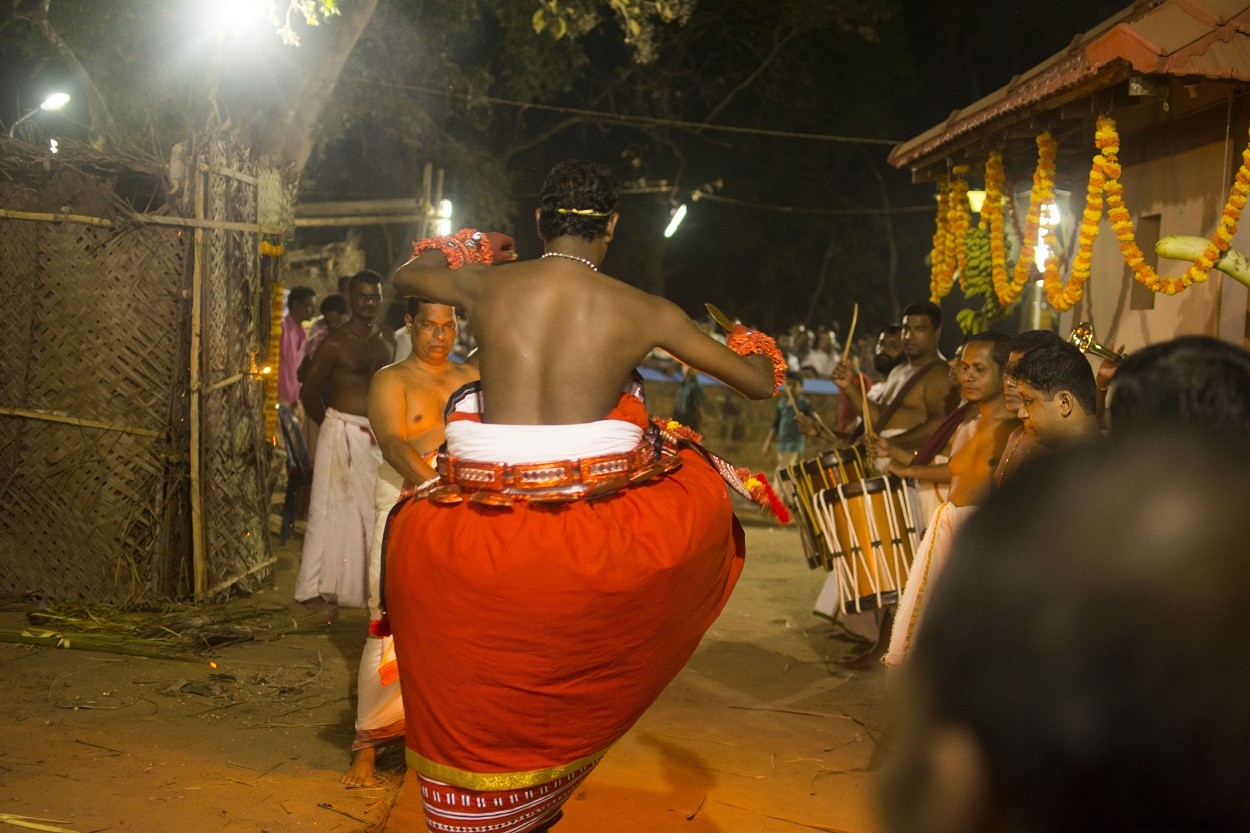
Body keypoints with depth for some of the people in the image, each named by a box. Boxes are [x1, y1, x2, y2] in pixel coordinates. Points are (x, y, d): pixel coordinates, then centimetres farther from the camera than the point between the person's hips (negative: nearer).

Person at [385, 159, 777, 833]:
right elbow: (760, 385, 10)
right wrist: (754, 350, 34)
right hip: (605, 538, 0)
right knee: (708, 499, 26)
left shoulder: (484, 283, 4)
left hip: (480, 543, 1)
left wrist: (455, 254, 48)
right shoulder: (643, 311, 0)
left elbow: (402, 277, 28)